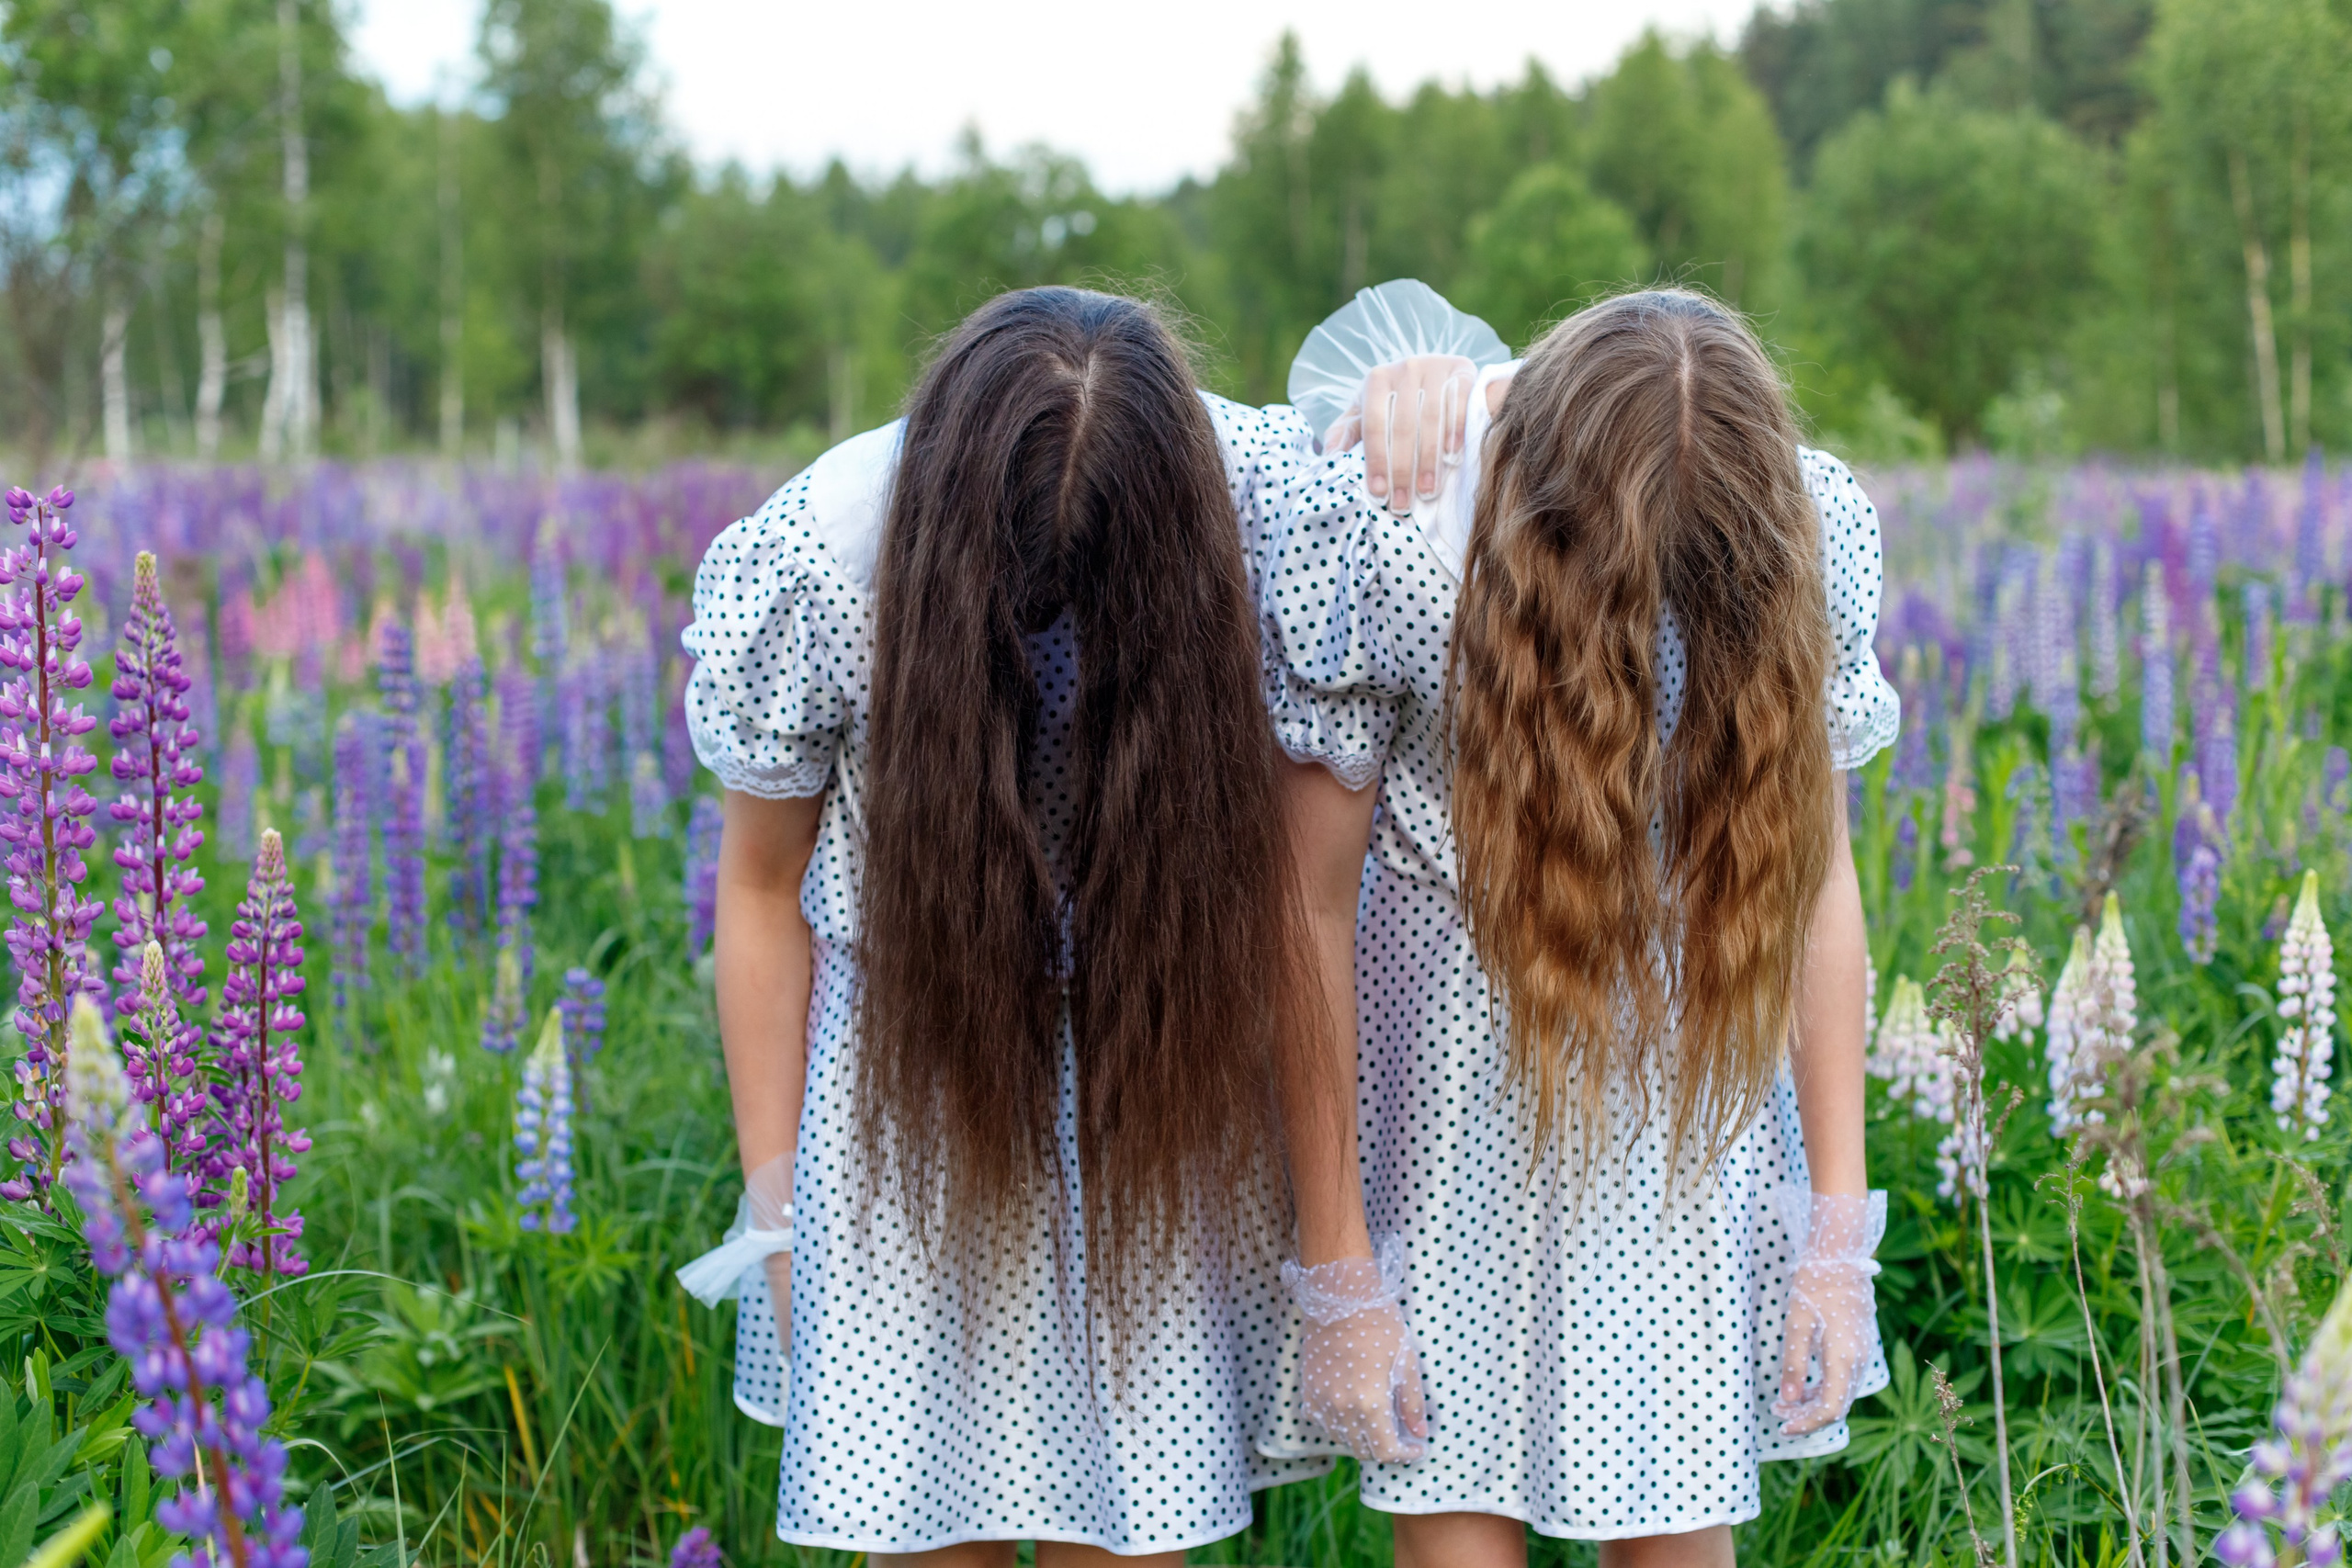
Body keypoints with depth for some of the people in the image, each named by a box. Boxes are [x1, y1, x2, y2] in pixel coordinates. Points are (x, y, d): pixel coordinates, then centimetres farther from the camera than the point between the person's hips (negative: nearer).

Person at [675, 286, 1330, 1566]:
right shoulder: (813, 561, -22)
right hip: (911, 1054, 0)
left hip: (1161, 1060, 1)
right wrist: (776, 1204, -3)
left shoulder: (1261, 491, -21)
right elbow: (761, 884, -6)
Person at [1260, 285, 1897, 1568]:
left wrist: (1838, 1234, -1)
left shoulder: (1808, 533, -14)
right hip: (1450, 1062, -2)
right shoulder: (1385, 537, -23)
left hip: (1686, 1057, 2)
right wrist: (1339, 1276, -10)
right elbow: (1310, 906, -14)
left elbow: (1816, 870, -3)